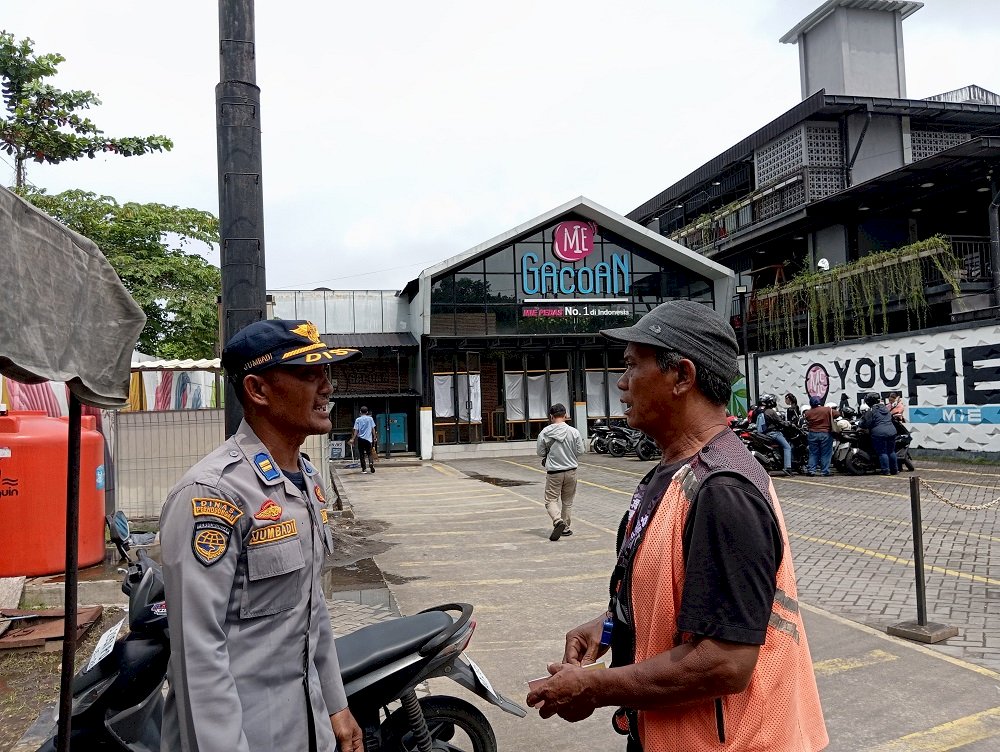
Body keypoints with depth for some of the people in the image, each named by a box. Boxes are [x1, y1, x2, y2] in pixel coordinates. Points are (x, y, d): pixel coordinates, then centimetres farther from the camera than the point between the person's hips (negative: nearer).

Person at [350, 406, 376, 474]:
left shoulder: (358, 420, 0)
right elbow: (373, 429, 3)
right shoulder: (370, 418, 2)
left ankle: (363, 468, 6)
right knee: (369, 453, 9)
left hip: (360, 438, 0)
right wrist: (374, 437, 10)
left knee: (362, 454, 8)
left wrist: (353, 439, -2)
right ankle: (371, 463, -19)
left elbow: (356, 430, -4)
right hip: (368, 438, 0)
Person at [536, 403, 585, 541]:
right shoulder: (574, 432, -7)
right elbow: (580, 451, -1)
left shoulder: (545, 432, -9)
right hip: (571, 471, 2)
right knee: (567, 501, 16)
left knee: (551, 500, 4)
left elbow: (540, 452, -2)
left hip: (553, 472, -2)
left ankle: (558, 521, -19)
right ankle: (565, 527, 21)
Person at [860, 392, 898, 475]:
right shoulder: (885, 408, 15)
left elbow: (866, 424, -8)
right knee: (891, 451, 15)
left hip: (879, 433, -7)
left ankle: (886, 470, -1)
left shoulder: (871, 411, -7)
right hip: (891, 432, 7)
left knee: (882, 452, -1)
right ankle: (894, 470, 20)